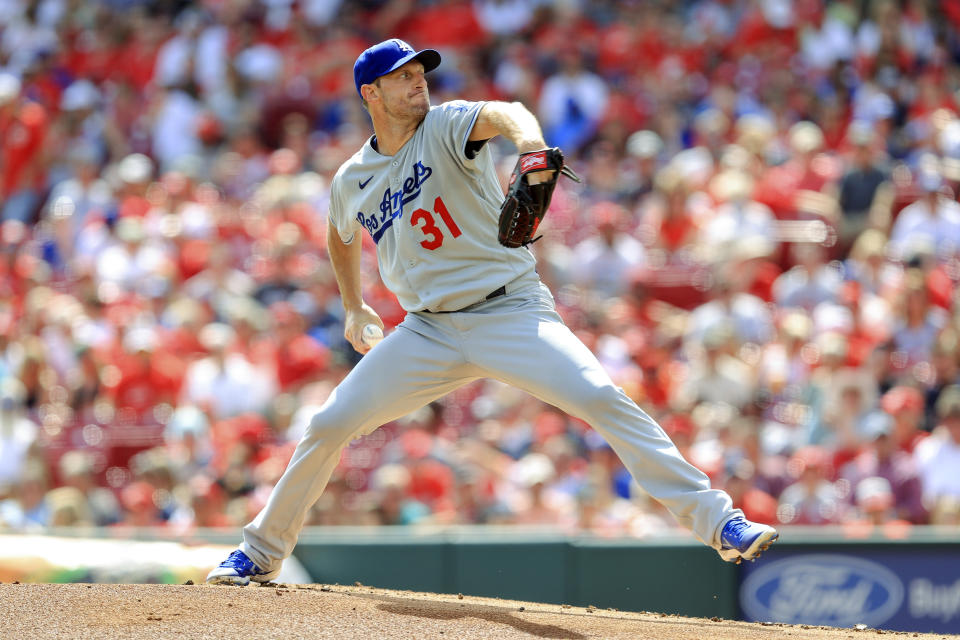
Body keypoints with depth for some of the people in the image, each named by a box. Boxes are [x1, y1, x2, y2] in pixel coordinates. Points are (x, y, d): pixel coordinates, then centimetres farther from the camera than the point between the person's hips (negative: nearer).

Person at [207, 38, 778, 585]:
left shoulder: (445, 126, -7)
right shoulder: (351, 181, 7)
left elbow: (502, 114, -32)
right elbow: (343, 237, 31)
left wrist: (527, 137, -54)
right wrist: (352, 307, 22)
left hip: (512, 310, -4)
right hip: (430, 332, 4)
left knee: (602, 399, -23)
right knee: (329, 425, -1)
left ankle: (716, 520, -23)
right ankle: (261, 553, 18)